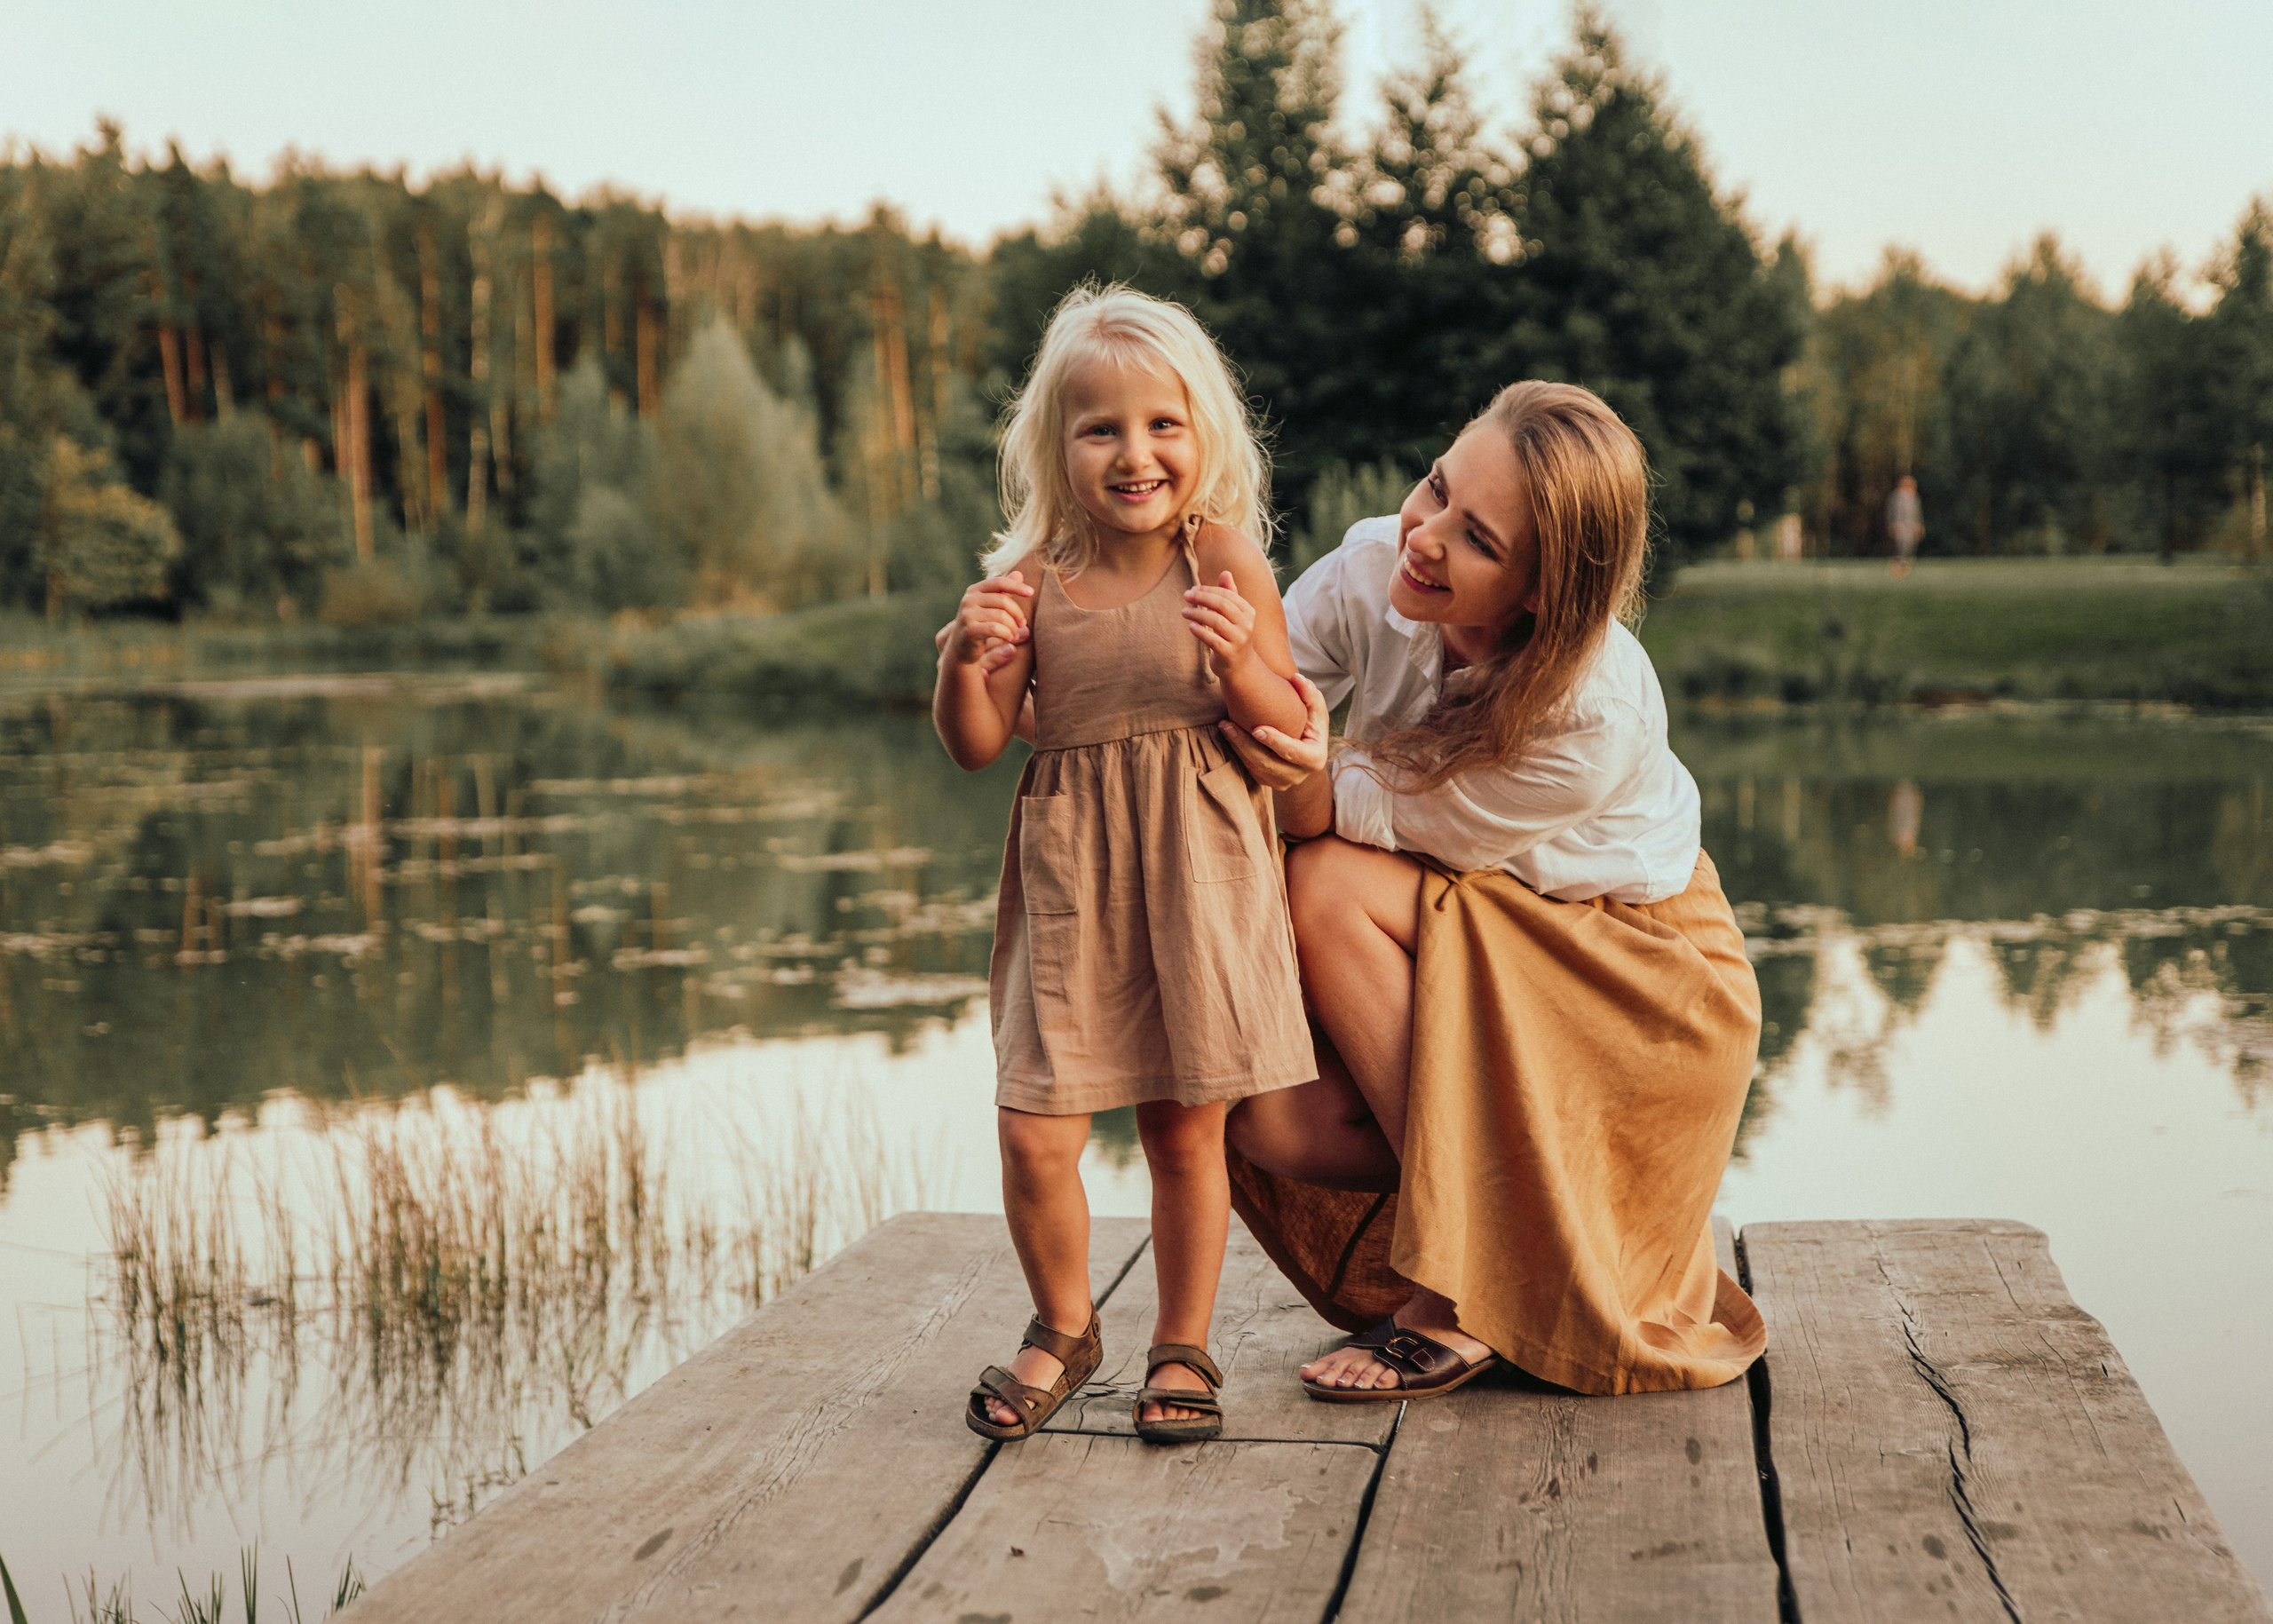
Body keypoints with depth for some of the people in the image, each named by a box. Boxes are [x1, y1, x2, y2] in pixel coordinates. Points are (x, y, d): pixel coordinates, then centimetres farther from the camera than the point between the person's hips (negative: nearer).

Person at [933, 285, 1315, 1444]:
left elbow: (1291, 726, -2)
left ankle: (1182, 1348, 26)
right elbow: (976, 747, 2)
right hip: (1069, 874, 1)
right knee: (1033, 1136, -3)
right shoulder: (1030, 579, 0)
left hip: (1197, 869, -1)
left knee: (1186, 1130, 6)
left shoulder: (1221, 558, -3)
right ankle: (1062, 1328, 24)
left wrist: (1239, 661, -21)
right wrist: (965, 659, -16)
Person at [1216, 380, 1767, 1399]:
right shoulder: (1373, 570, -19)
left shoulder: (1598, 720, -33)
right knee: (1275, 1122, -20)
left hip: (1636, 974, -5)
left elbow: (1384, 823, -24)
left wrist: (1307, 781, -47)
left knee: (1328, 887, -27)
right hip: (1468, 970, 5)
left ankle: (1463, 1306, -18)